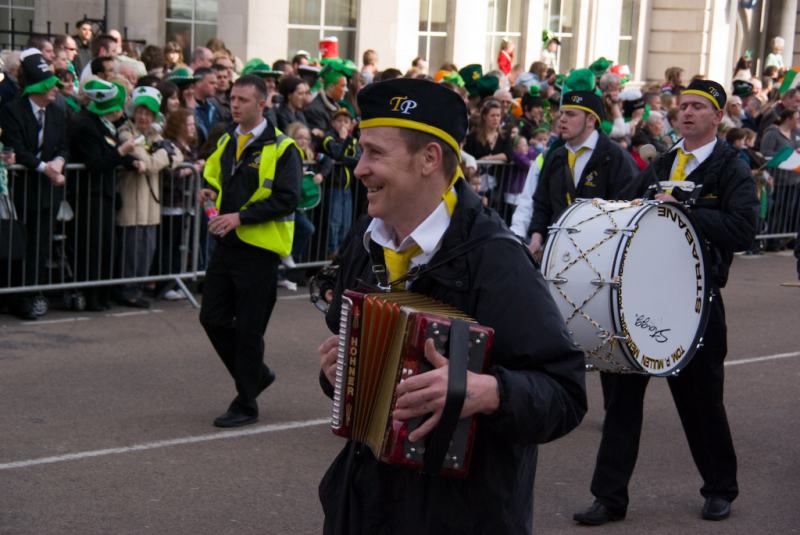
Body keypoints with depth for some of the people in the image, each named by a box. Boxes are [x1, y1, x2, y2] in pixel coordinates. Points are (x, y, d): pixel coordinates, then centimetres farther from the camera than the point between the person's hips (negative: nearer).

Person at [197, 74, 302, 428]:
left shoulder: (281, 148, -11)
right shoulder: (226, 143, 12)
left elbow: (287, 199, -18)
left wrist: (241, 216, -23)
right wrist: (211, 193, 3)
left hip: (258, 249, -7)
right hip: (226, 244, 7)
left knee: (248, 329, 0)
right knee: (213, 318, 9)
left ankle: (246, 405, 13)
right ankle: (256, 374, 29)